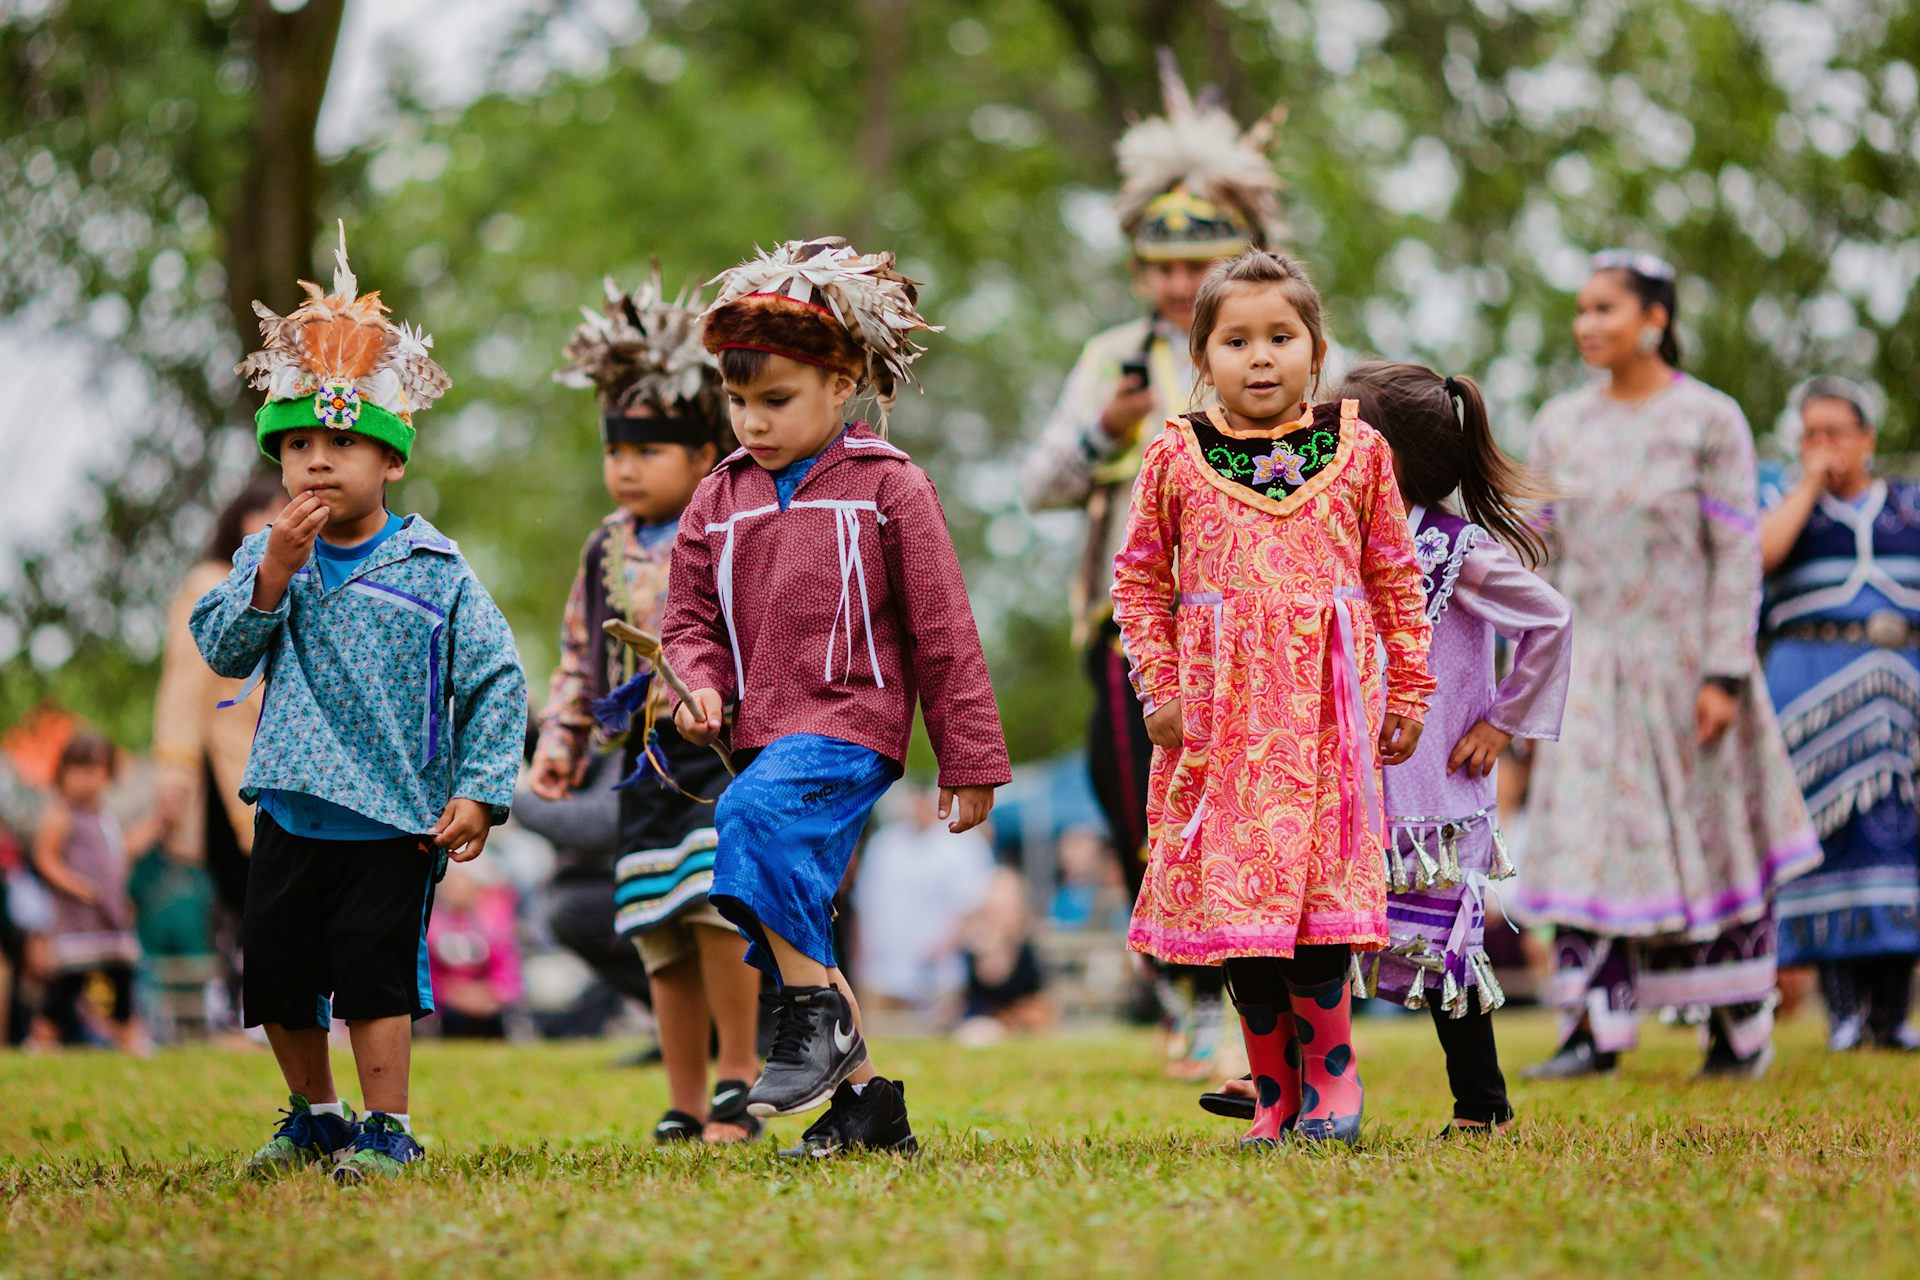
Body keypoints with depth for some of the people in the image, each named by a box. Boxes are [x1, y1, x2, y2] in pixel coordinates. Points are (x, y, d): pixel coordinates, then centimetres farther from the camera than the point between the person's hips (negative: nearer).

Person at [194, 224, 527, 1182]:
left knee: (375, 968, -8)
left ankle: (386, 1127, 2)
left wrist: (479, 791, -12)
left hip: (395, 819, -5)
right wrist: (276, 568, -18)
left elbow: (497, 681, -5)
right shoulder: (265, 557, 5)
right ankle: (314, 1115, 28)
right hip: (291, 809, 5)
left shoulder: (435, 574, -6)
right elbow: (222, 647, -6)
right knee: (276, 971, 10)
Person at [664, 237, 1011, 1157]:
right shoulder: (719, 502, 11)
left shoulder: (886, 487, -2)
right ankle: (866, 1099, 20)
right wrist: (698, 686, -7)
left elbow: (942, 632, 0)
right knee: (795, 930, 7)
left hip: (851, 725, -6)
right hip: (765, 735, 6)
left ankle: (820, 1010, -23)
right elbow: (691, 620, 17)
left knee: (755, 811, -34)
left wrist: (970, 763, 1)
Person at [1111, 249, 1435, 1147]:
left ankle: (1329, 1072, 8)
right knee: (1233, 896, 2)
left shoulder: (1358, 450, 6)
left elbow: (1396, 578, 11)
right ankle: (1275, 1091, 12)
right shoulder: (1176, 458, 5)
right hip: (1217, 704, 1)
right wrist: (1159, 689, 2)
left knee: (1315, 892, -9)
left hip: (1322, 702, -1)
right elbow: (1139, 578, 11)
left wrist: (1407, 692, 10)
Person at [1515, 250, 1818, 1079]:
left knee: (1712, 840, 5)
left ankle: (1741, 1028, 16)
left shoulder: (1710, 421, -5)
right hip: (1593, 668, 4)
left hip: (1685, 660, -3)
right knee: (1586, 837, -5)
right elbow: (1546, 555, 12)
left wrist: (1725, 675, -14)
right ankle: (1596, 1032, -5)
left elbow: (1738, 553, -8)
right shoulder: (1562, 426, 8)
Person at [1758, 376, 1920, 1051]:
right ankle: (1843, 1007, -8)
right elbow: (1757, 553, -12)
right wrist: (1810, 483, -5)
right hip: (1813, 683, -2)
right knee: (1829, 831, -9)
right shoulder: (1781, 503, 9)